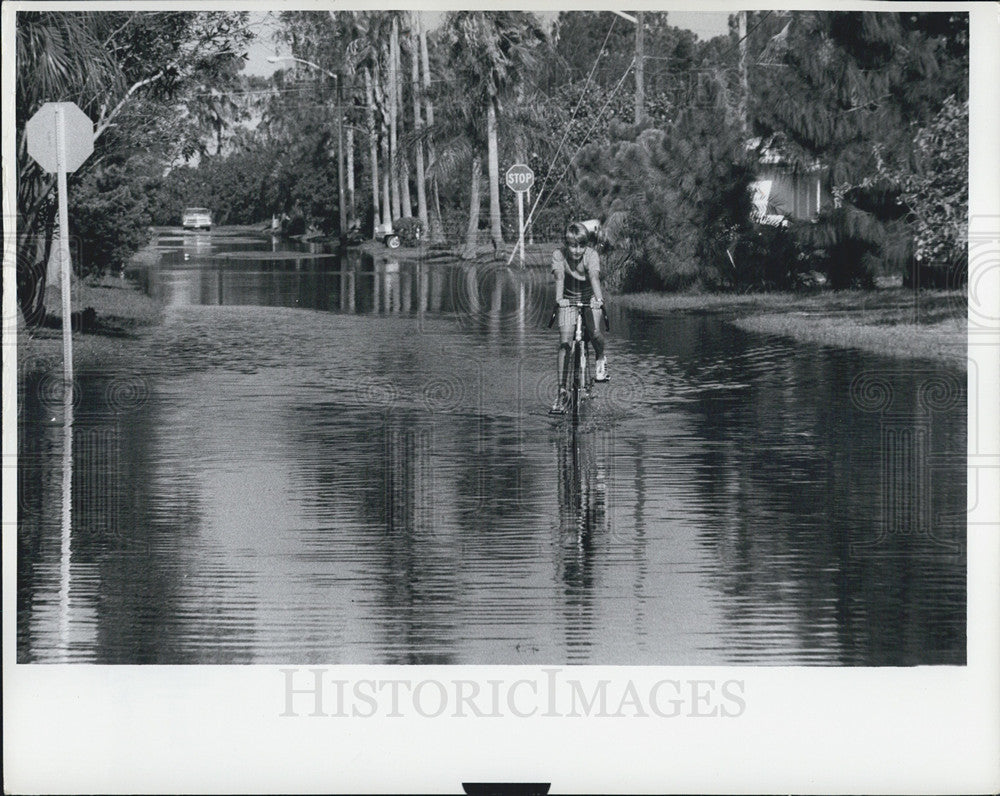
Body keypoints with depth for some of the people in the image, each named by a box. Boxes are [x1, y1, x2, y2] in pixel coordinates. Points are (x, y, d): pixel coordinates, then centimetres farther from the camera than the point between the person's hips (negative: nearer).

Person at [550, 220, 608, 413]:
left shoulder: (591, 255, -24)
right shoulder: (559, 255, -22)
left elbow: (594, 277, -40)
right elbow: (559, 277, -37)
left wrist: (598, 299, -58)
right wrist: (559, 298, -56)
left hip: (589, 297, 0)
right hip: (569, 299, 0)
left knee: (594, 332, -22)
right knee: (564, 342, -12)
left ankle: (601, 360, 14)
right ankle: (562, 392, -9)